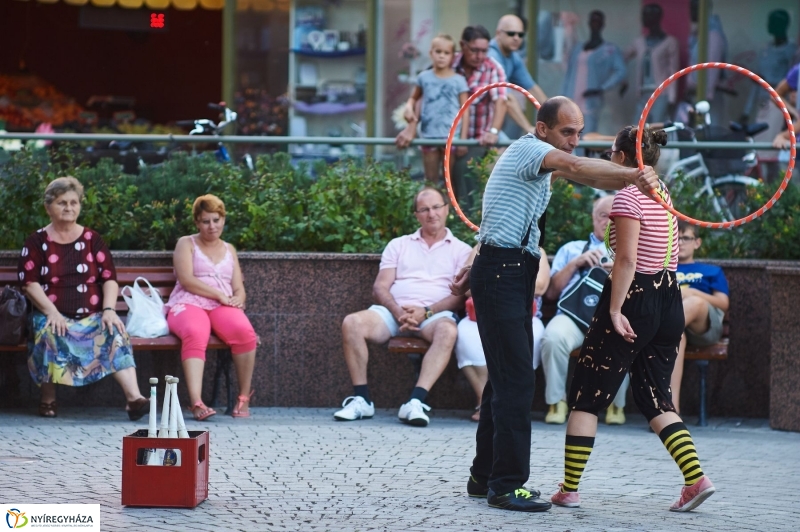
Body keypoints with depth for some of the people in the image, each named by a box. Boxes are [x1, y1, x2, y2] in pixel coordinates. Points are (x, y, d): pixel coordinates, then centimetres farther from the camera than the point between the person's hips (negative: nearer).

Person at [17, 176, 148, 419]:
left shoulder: (92, 239, 13)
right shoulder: (37, 242, 8)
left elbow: (109, 278, 7)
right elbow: (30, 283, -2)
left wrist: (109, 310, -11)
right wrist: (52, 313, -17)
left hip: (91, 316, 2)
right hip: (54, 316, -2)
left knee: (116, 334, -29)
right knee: (50, 334, -36)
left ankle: (134, 398, -42)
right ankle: (48, 400, -20)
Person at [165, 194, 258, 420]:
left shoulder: (229, 250, 25)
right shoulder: (186, 244, 13)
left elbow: (239, 288, 17)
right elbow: (186, 280, -4)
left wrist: (237, 299, -7)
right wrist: (219, 295, -11)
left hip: (222, 307, 3)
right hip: (188, 304, -3)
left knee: (244, 331, -33)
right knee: (195, 333, -40)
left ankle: (244, 398, -21)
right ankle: (196, 402, -53)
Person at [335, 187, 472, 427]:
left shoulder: (460, 250, 15)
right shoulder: (398, 246, 21)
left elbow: (460, 295, 2)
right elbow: (380, 287, 10)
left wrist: (426, 312, -15)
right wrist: (398, 312, -11)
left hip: (435, 312, -2)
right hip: (394, 310, 2)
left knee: (447, 330, -38)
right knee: (352, 323, -27)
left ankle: (416, 402, -46)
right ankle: (361, 400, -23)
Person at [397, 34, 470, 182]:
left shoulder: (458, 81, -2)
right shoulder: (424, 77, 5)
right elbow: (414, 98, 20)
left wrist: (463, 139, -6)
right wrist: (409, 108, -4)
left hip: (450, 136, -3)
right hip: (429, 135, 3)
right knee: (431, 180, 9)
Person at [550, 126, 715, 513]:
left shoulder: (628, 196, -13)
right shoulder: (663, 194, 11)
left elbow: (627, 259, -20)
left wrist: (615, 310, -20)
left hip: (634, 301, -8)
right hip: (669, 301, 8)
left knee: (586, 397, 1)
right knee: (656, 398, 12)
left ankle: (569, 490, 2)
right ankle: (696, 478, -4)